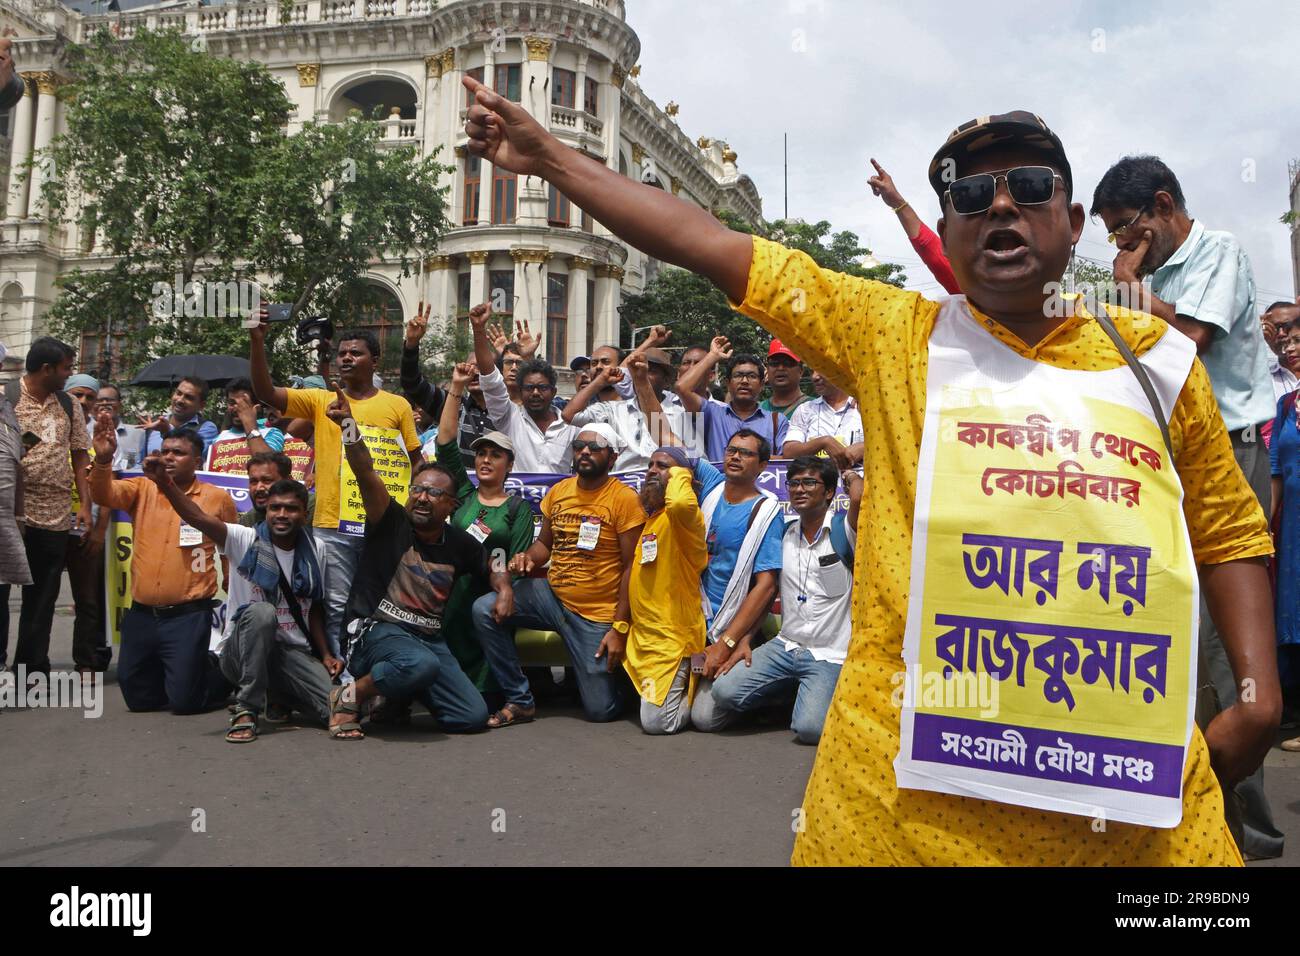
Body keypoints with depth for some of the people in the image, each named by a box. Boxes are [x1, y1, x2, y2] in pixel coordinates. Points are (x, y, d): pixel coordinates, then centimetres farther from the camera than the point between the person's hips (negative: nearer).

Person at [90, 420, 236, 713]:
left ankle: (223, 677, 23)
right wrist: (103, 459, -32)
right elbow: (103, 494, -13)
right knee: (138, 699, 13)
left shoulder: (217, 498, -2)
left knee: (184, 699, -8)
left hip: (188, 616, -4)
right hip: (140, 615, 4)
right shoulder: (143, 489, 5)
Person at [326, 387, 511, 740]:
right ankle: (350, 696, -10)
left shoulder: (460, 544, 8)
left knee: (474, 716, -8)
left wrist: (504, 589, 3)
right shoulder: (392, 522, -3)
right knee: (420, 663, -40)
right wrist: (348, 424, -31)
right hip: (377, 630, -5)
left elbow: (492, 568, 26)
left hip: (430, 639, 6)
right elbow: (366, 475, -18)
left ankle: (399, 693, 15)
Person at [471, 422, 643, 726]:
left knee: (601, 710, -7)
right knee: (484, 610, -16)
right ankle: (520, 701, -3)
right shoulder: (558, 491, 6)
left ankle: (609, 676, 31)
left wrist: (620, 628, -16)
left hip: (597, 615, -5)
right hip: (551, 594, 5)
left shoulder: (624, 498, -11)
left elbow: (631, 566, -12)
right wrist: (528, 557, -7)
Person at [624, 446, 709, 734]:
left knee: (656, 722, -13)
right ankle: (687, 686, 26)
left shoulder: (680, 517, -14)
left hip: (672, 638, -9)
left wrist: (679, 474, -20)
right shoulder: (647, 518, 14)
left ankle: (698, 693, 15)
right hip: (642, 635, 9)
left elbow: (682, 503, -41)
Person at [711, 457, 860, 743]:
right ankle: (792, 692, 12)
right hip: (785, 646, 5)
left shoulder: (842, 530, -7)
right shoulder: (784, 533, 8)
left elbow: (860, 497, -30)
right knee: (724, 692, -13)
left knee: (809, 728, -25)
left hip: (829, 655, -5)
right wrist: (745, 642, 2)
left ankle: (818, 696, 11)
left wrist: (850, 475, -6)